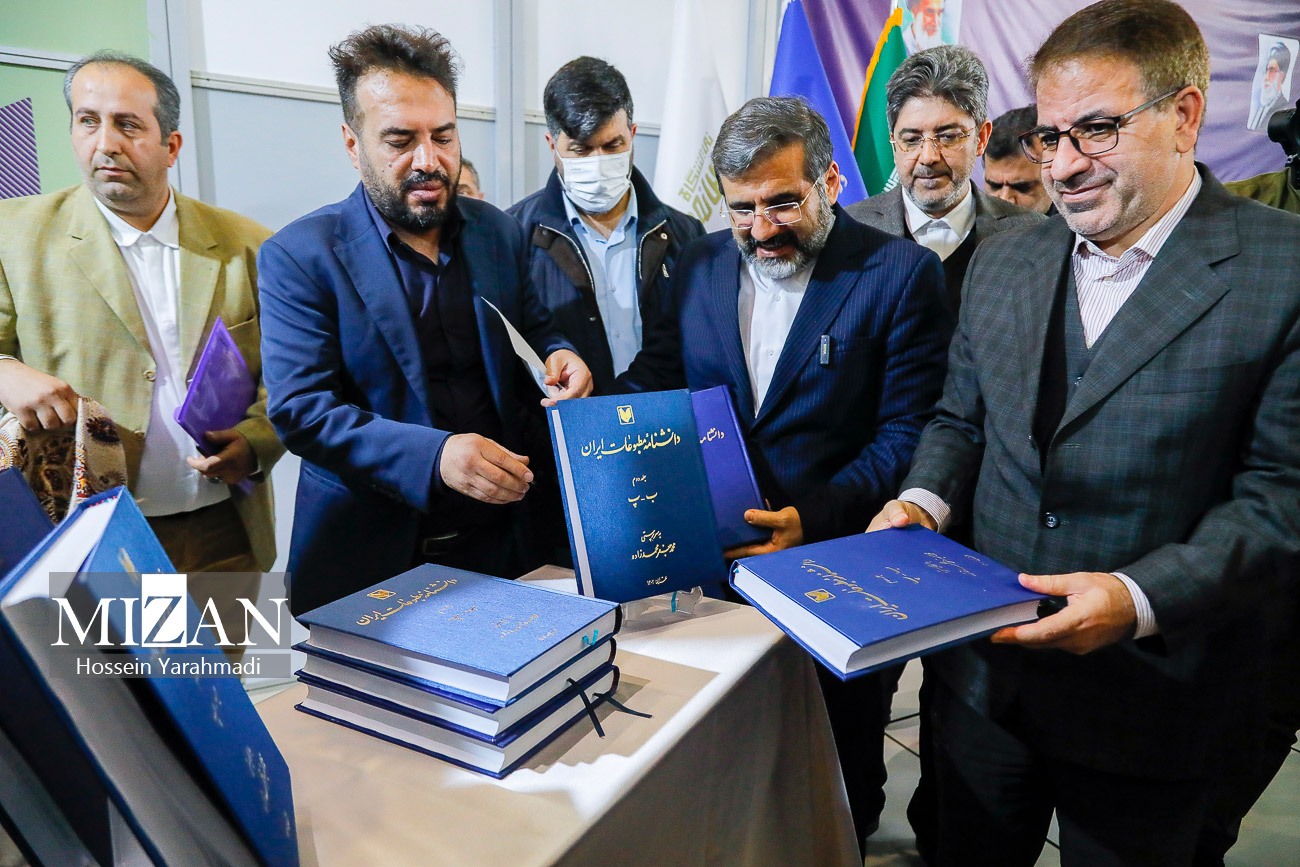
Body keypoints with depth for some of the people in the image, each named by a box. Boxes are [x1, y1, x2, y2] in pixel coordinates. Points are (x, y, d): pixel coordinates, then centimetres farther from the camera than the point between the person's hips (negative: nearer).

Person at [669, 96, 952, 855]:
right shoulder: (699, 265, 5)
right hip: (712, 557, 3)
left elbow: (906, 436, -12)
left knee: (836, 778, 16)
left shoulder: (901, 273, -8)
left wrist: (813, 517, -24)